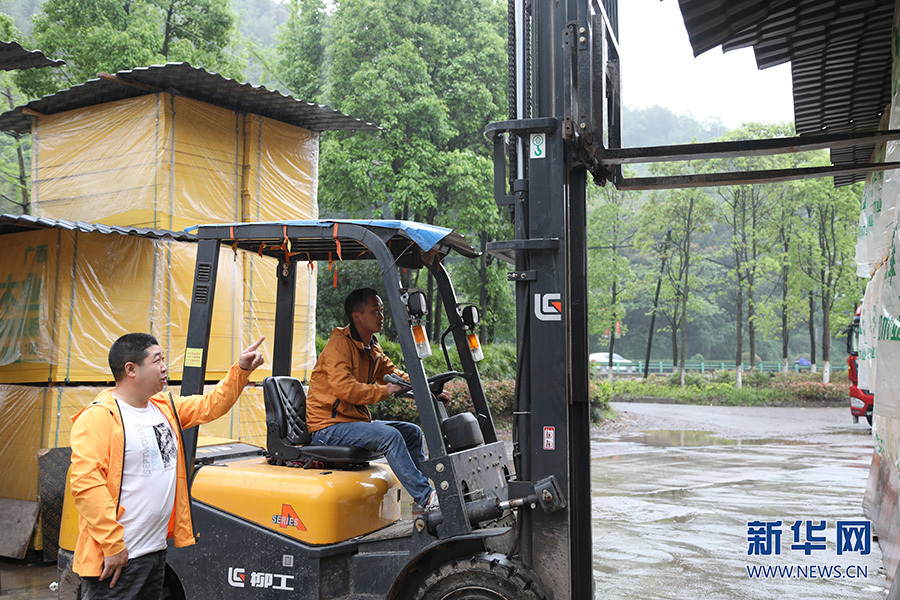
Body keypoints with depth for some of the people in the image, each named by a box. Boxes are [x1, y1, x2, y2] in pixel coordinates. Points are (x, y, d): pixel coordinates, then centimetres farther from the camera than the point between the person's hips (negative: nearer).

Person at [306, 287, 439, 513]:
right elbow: (345, 388, -28)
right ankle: (425, 497, -23)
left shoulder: (373, 349, 14)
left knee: (412, 432, 6)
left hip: (356, 421, 10)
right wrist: (384, 391, -24)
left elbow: (394, 374, 17)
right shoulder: (340, 345, -15)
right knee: (390, 435, -27)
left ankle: (423, 496, 6)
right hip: (328, 427, -10)